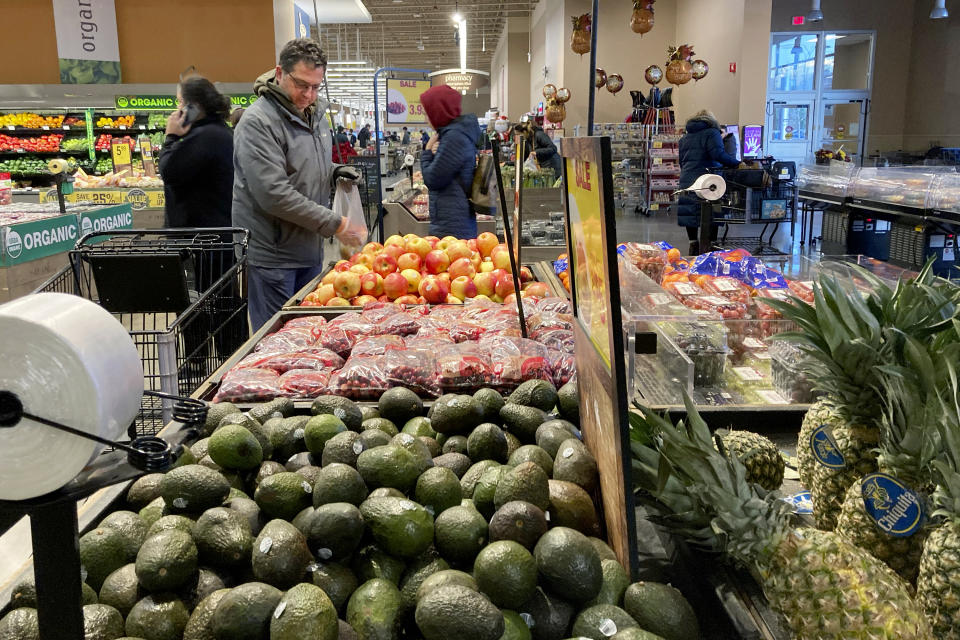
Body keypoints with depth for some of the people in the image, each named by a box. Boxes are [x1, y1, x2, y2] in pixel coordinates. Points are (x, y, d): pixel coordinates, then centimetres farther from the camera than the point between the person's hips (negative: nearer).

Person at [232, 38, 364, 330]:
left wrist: (335, 173, 2)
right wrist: (335, 224, -20)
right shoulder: (258, 122, -17)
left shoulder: (315, 114, 10)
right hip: (271, 255, -8)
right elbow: (273, 194, -24)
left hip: (309, 250, 8)